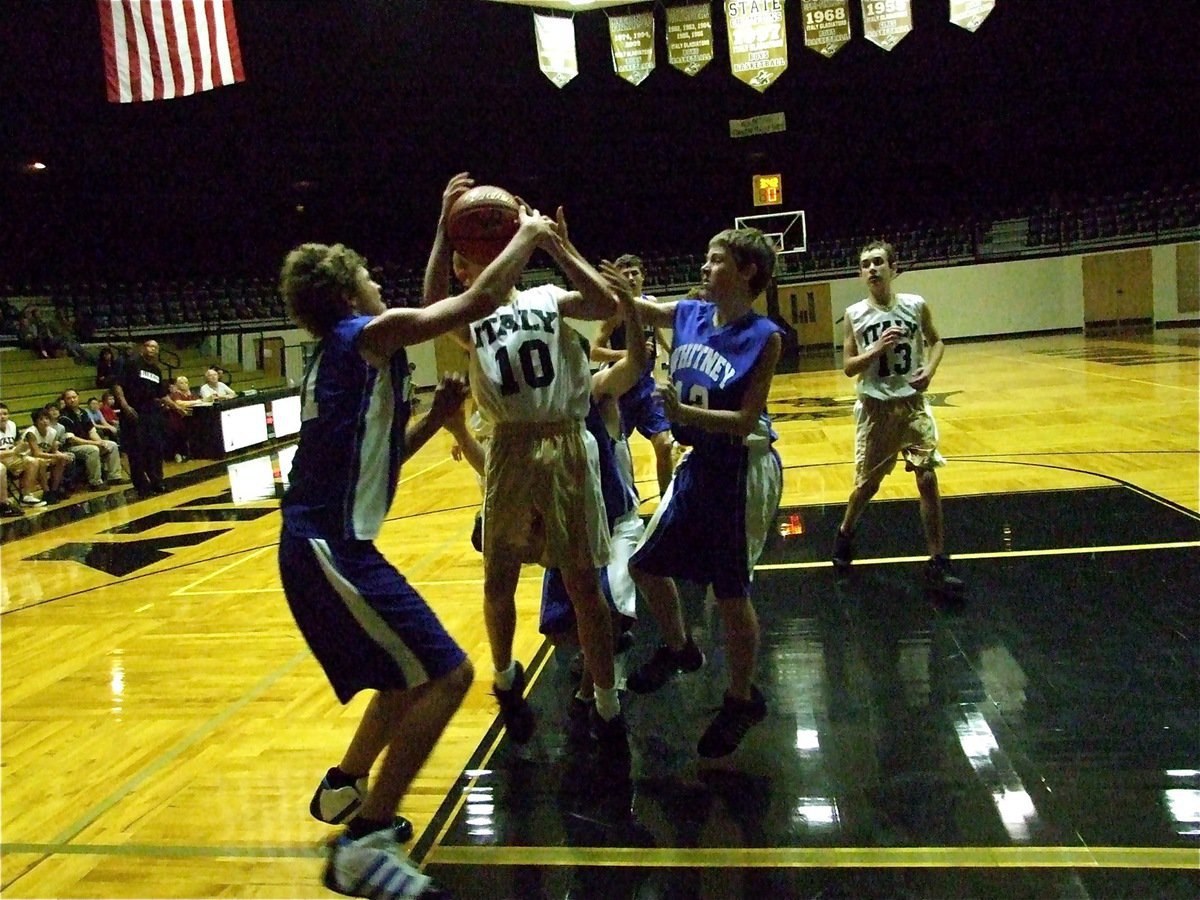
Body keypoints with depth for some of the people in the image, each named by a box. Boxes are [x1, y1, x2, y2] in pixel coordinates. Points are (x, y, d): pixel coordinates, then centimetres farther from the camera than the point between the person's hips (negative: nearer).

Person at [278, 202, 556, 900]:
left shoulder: (342, 355, 19)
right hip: (332, 547, -10)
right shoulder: (368, 333, -9)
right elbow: (479, 301, -15)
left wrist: (436, 417, 17)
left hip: (324, 543, 10)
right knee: (446, 674, -11)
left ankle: (344, 788, 37)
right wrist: (529, 235, -1)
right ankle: (363, 842, -6)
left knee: (415, 672, 22)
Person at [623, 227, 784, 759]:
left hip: (741, 471, -7)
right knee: (646, 564, 16)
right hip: (698, 464, 7)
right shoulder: (688, 314, 1)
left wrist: (684, 412, -33)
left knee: (730, 594, 2)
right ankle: (677, 650, 43)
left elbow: (747, 421, -20)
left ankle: (742, 700, 25)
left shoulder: (763, 336, -16)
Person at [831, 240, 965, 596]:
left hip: (913, 402, 1)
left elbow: (936, 342, 12)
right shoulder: (855, 314, -5)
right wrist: (877, 349, -19)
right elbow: (848, 367, -3)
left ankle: (937, 563, 4)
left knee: (928, 480, -5)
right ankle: (844, 534, 38)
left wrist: (930, 368, -8)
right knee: (867, 483, 10)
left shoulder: (916, 306, -3)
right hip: (875, 407, 0)